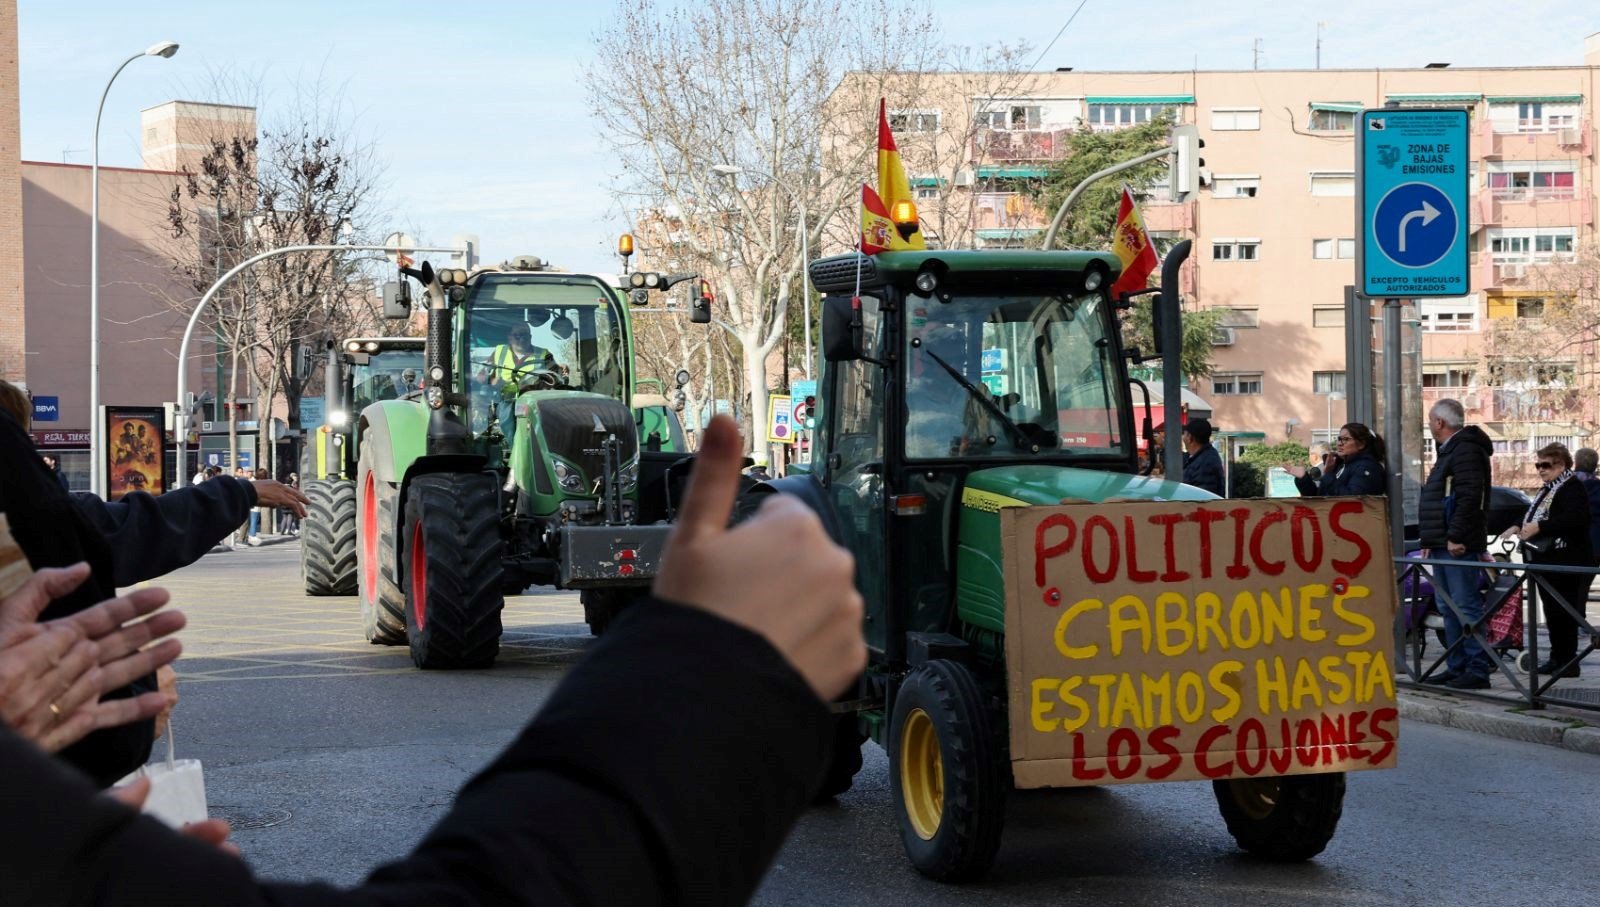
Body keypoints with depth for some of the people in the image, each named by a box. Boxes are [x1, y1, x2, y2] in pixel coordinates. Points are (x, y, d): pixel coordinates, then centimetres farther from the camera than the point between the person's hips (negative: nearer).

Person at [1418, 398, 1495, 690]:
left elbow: (1470, 497, -23)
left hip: (1459, 547, -11)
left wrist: (1456, 537, -24)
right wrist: (1430, 540, 21)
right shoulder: (1448, 452, 22)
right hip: (1444, 546, 11)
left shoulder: (1466, 451, -13)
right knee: (1450, 610, 13)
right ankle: (1457, 667, 19)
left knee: (1467, 607, -10)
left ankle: (1478, 670, -10)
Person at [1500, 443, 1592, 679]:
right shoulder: (1548, 490, 19)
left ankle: (1568, 663, -5)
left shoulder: (1572, 488, -12)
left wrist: (1539, 527, -29)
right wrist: (1520, 527, 14)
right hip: (1546, 562, 10)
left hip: (1565, 565, -10)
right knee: (1552, 613, 12)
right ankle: (1557, 659, 18)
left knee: (1564, 614, -8)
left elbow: (1573, 520, -26)